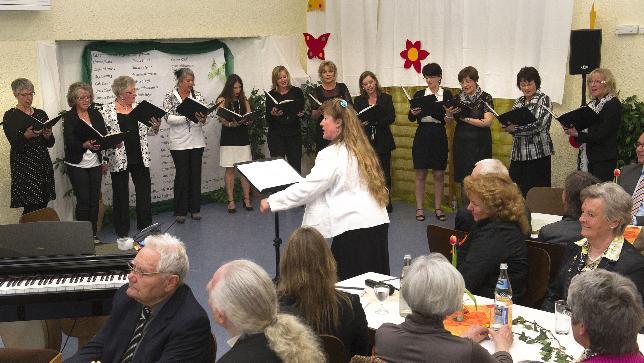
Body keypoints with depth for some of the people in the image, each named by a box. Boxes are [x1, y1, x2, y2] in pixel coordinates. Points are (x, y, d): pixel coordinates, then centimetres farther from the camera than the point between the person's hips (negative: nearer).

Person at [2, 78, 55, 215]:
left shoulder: (41, 114, 14)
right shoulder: (10, 116, 0)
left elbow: (50, 143, 12)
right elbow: (14, 143, -10)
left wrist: (47, 136, -11)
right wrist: (26, 135, -30)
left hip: (43, 164, 5)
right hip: (24, 166, -5)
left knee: (43, 205, -1)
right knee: (32, 208, -13)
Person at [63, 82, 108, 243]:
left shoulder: (96, 114, 10)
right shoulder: (69, 117, -4)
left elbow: (104, 135, 4)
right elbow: (69, 141, -15)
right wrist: (85, 145, -34)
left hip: (95, 163, 4)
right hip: (77, 163, -4)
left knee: (94, 199, 5)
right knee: (83, 200, -6)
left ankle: (93, 234, 13)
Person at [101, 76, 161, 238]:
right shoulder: (107, 110, -5)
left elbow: (147, 131, 13)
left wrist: (156, 127, -8)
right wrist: (104, 161, -11)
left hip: (140, 158, 4)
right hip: (119, 160, -4)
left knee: (144, 191, 7)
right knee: (121, 194, 6)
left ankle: (146, 226, 19)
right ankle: (122, 231, 17)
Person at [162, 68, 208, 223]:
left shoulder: (197, 95, 6)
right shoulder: (170, 97, -3)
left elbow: (204, 116, 3)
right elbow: (169, 118, -13)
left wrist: (202, 118, -21)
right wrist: (188, 117, -24)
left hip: (197, 141, 3)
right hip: (179, 143, -3)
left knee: (196, 174, 8)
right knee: (181, 175, 1)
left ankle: (195, 208, 19)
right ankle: (180, 211, 11)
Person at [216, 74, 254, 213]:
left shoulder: (244, 100, 11)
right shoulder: (222, 100, 0)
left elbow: (250, 117, 3)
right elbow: (221, 118, -12)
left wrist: (248, 121, -21)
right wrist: (230, 124, -33)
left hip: (243, 138, 3)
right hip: (228, 139, -3)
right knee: (230, 170, 0)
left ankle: (247, 199, 8)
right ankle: (231, 200, 5)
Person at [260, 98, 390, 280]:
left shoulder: (332, 155, -12)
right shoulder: (360, 149, 14)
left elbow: (307, 188, -12)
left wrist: (271, 202, -3)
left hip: (354, 226, -8)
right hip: (378, 221, 8)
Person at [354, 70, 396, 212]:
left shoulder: (386, 98, 6)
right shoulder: (358, 100, 10)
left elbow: (391, 117, -5)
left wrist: (375, 121, -19)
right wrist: (361, 123, -23)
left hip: (382, 141, -1)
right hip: (365, 141, 1)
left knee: (384, 172, 2)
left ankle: (386, 202, 12)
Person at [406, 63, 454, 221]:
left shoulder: (447, 94, 2)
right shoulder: (419, 94, 5)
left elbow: (452, 115, -5)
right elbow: (410, 118, -1)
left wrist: (450, 116, -26)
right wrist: (414, 113, -21)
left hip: (439, 136, -1)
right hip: (422, 136, 1)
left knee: (439, 174, 5)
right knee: (420, 174, 4)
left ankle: (438, 208, 14)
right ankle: (419, 208, 11)